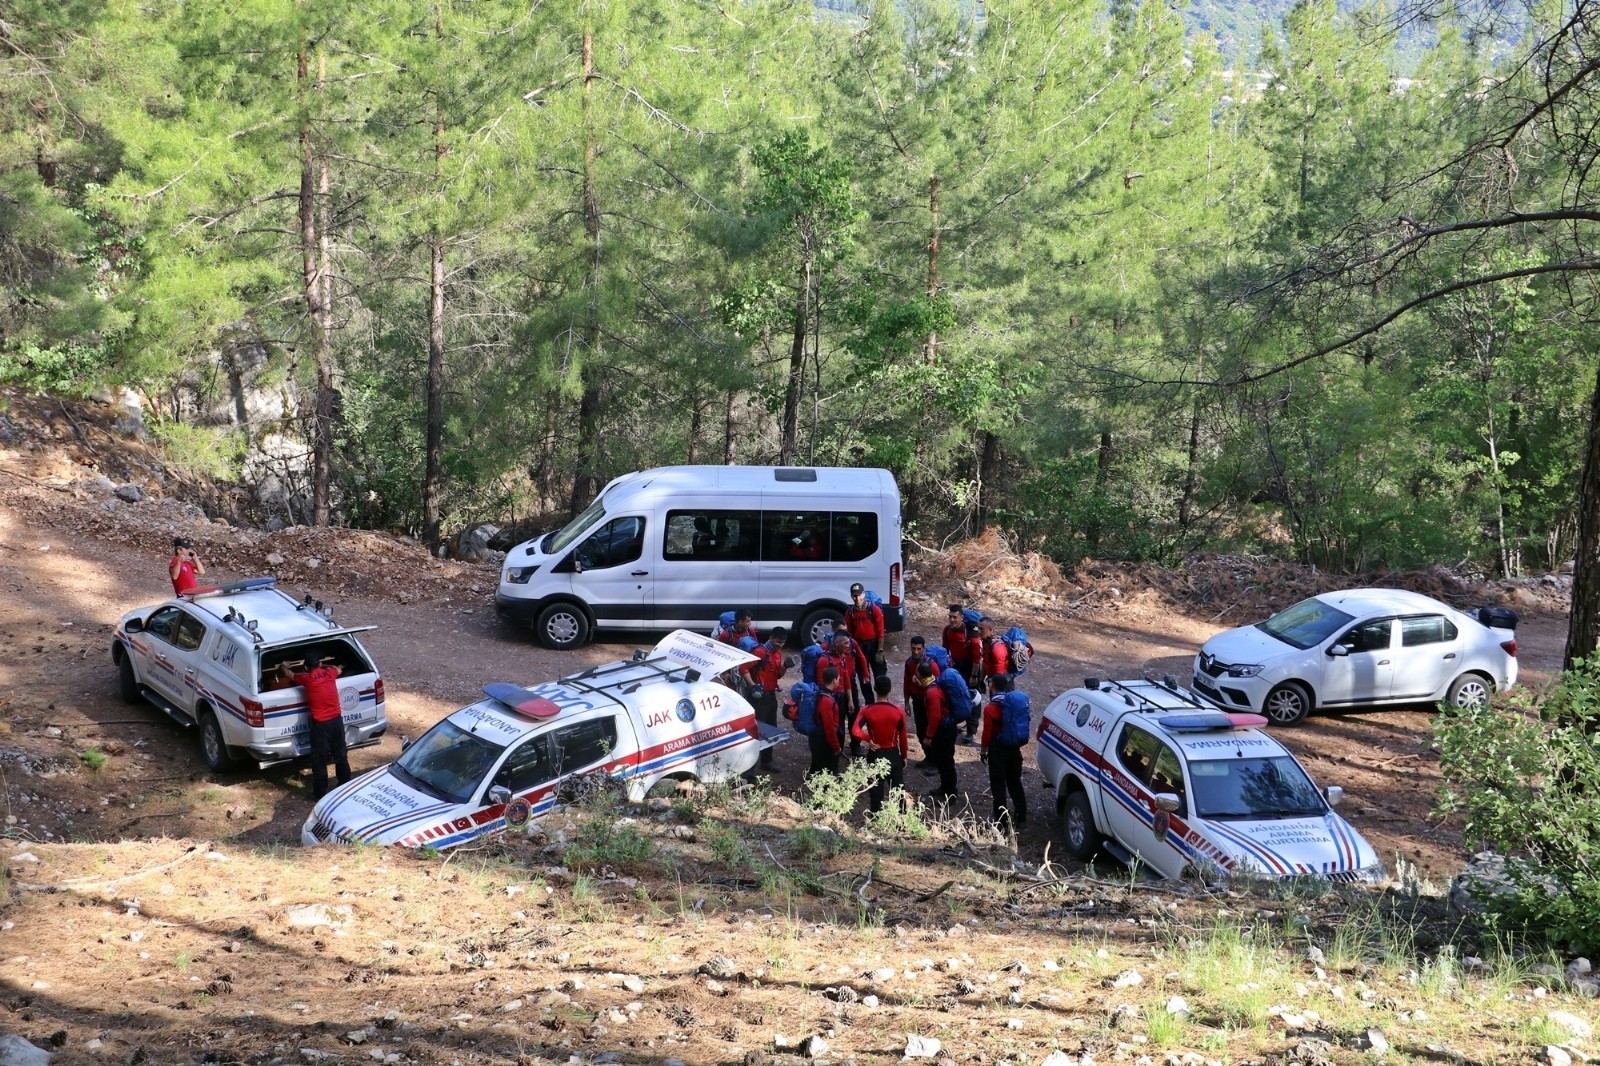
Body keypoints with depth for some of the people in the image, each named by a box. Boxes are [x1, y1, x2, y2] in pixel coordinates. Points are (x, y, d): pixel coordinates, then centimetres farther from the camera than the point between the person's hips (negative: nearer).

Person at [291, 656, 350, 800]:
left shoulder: (307, 678, -9)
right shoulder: (329, 673, 1)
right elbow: (337, 669, 27)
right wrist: (325, 665, 43)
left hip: (320, 724, -5)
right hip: (337, 720, 5)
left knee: (319, 761, 7)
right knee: (341, 756, 18)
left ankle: (320, 794, 13)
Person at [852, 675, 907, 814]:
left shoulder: (867, 710, -13)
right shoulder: (898, 711, -11)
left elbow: (855, 731, -27)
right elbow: (902, 738, -3)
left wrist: (868, 740, -13)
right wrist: (904, 757, 10)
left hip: (875, 754, 0)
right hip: (893, 754, 0)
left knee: (876, 789, 10)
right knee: (897, 788, 12)